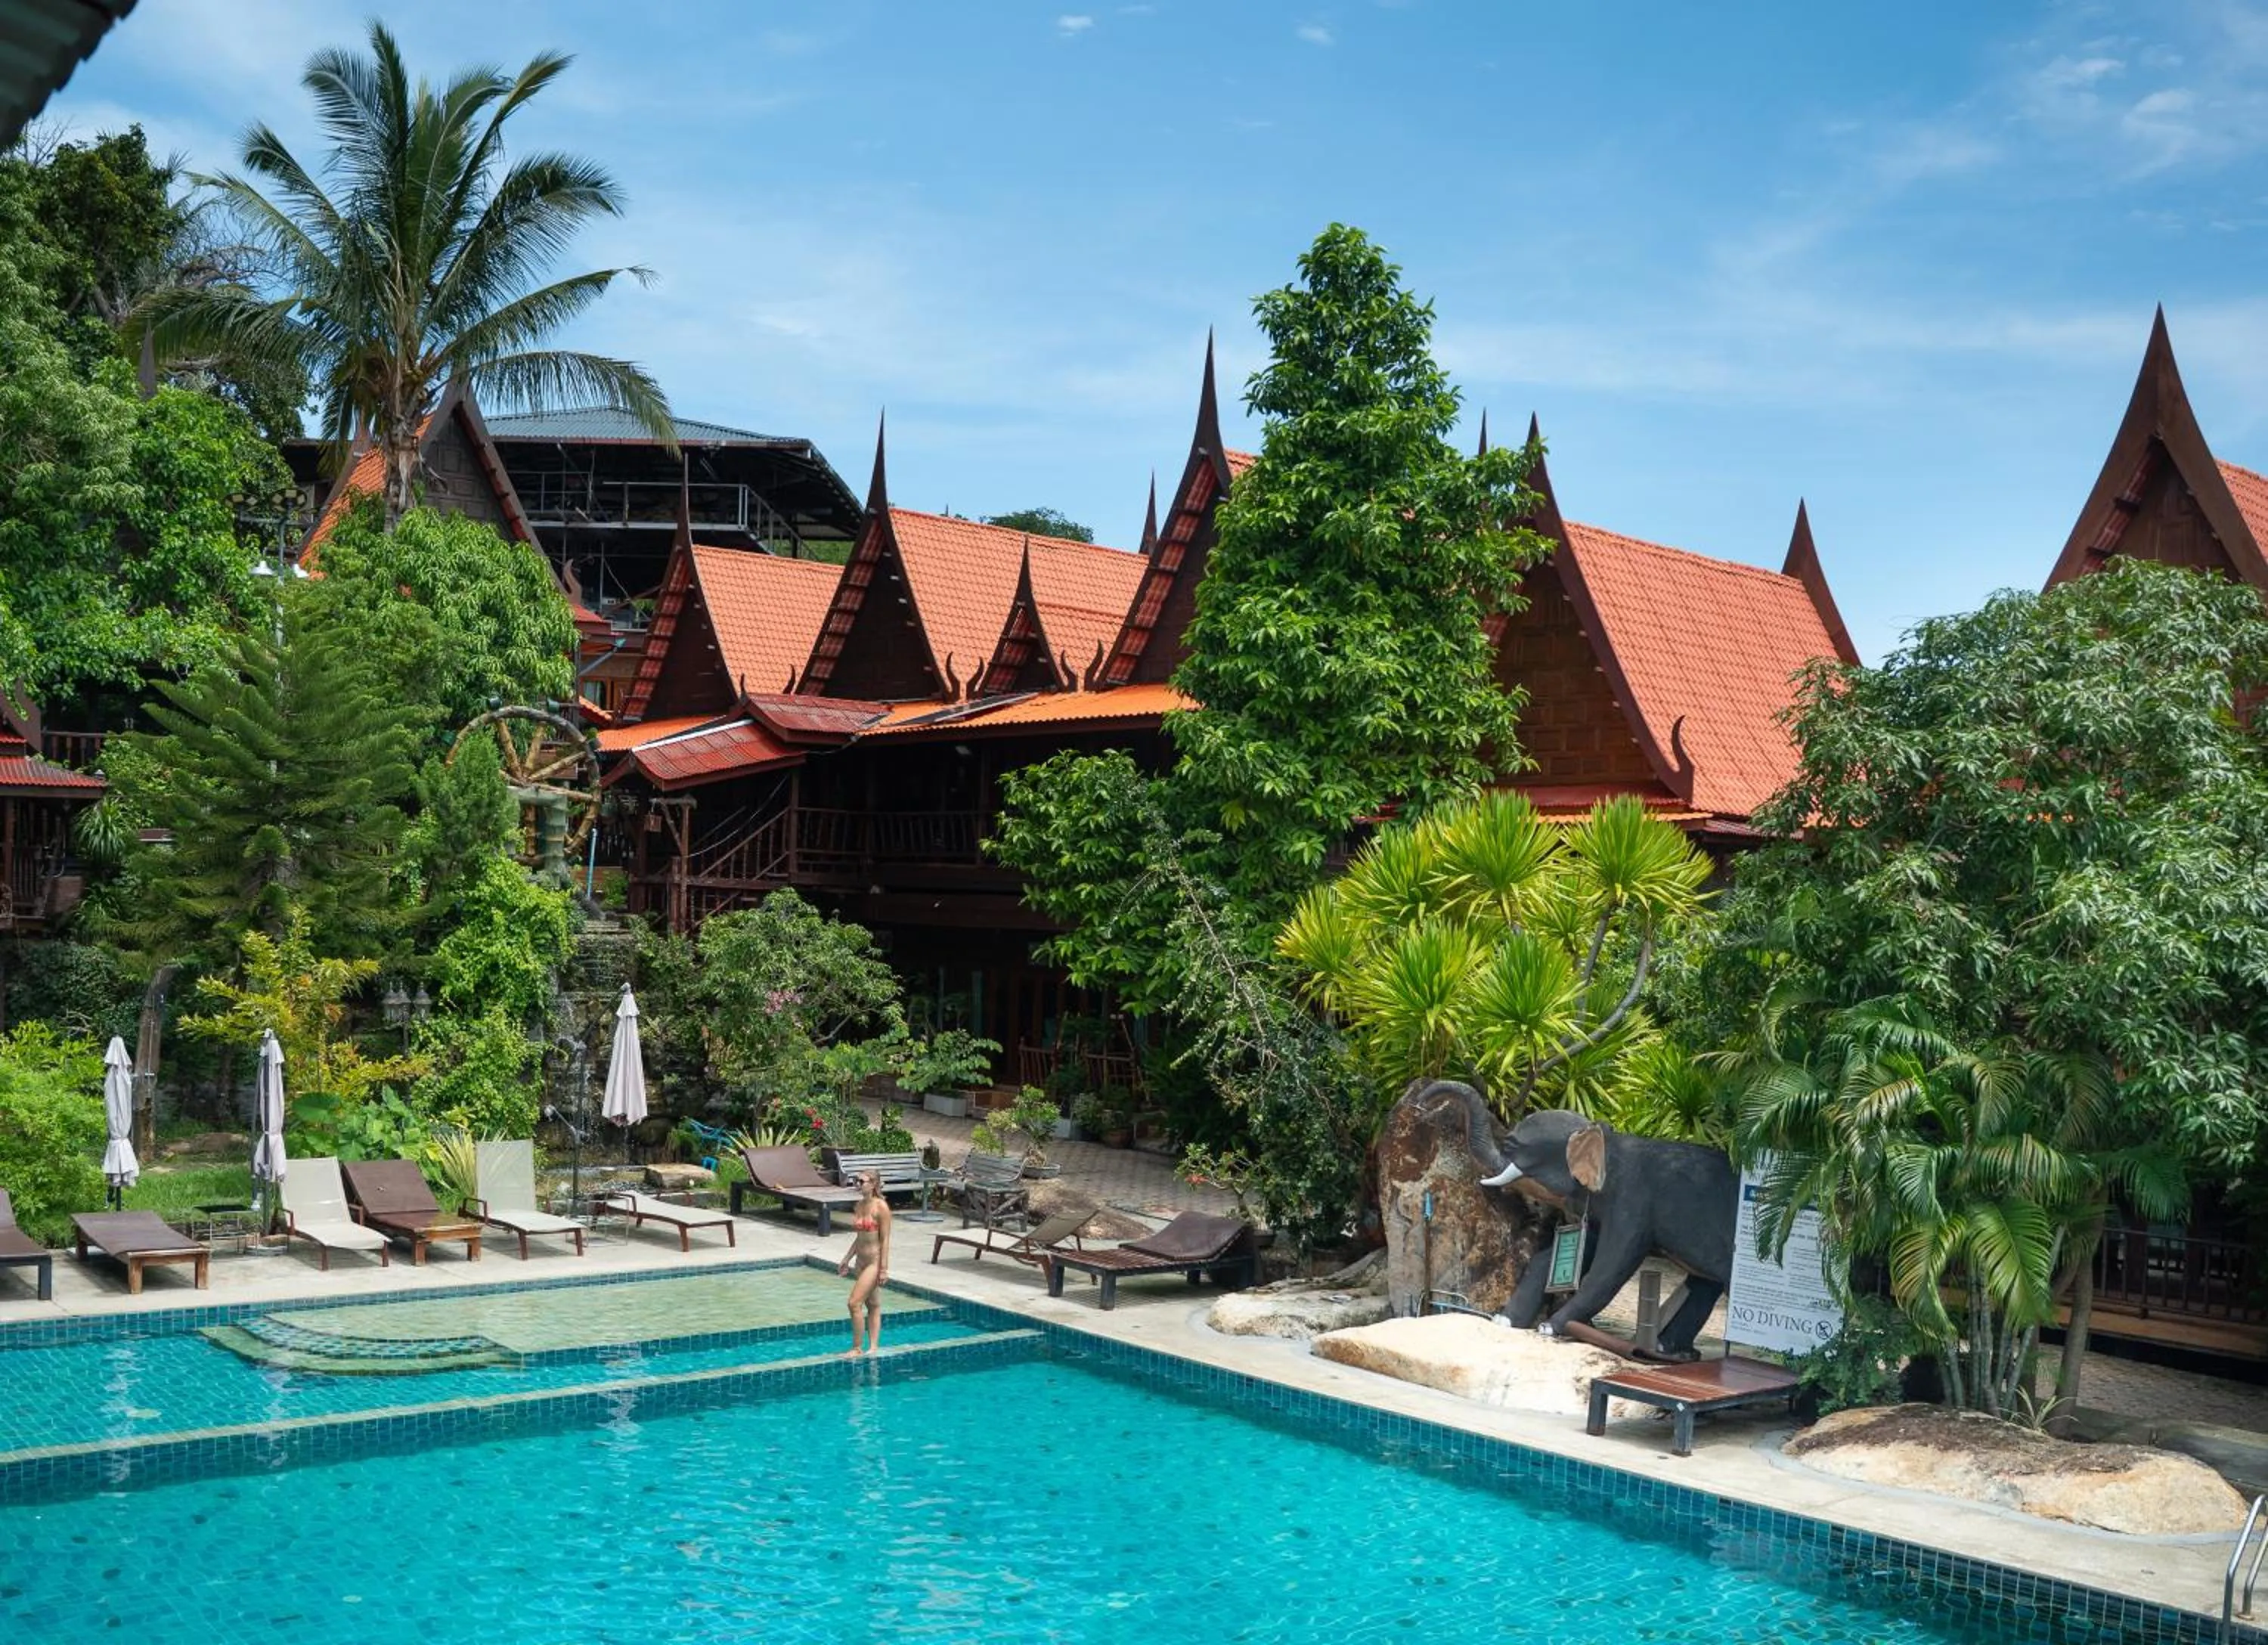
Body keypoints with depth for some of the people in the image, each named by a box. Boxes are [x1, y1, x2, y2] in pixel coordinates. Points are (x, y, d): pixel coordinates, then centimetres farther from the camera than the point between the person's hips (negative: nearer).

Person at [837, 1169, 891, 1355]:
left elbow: (885, 1240, -15)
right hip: (861, 1261, 8)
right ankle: (873, 1346, 17)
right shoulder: (860, 1205, 8)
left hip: (874, 1261, -8)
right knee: (872, 1305, 13)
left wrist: (883, 1269, -17)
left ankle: (857, 1348, -2)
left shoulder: (881, 1207, -15)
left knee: (854, 1303, -11)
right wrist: (846, 1259, 17)